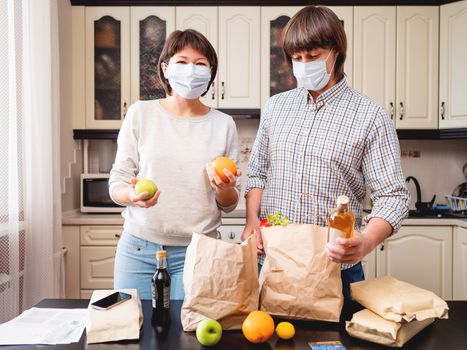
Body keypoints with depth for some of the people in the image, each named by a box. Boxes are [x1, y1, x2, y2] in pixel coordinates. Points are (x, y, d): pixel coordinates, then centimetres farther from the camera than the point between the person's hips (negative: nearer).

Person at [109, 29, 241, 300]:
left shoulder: (223, 124, 3)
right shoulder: (141, 113, 1)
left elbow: (230, 204, 8)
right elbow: (117, 183, 3)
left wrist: (224, 189, -14)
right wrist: (131, 195, -19)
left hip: (196, 252, 1)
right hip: (139, 247, 0)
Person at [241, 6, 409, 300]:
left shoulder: (370, 117, -7)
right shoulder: (276, 106, 6)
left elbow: (393, 197, -10)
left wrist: (366, 243, -28)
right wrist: (252, 219, -3)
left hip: (335, 267, -3)